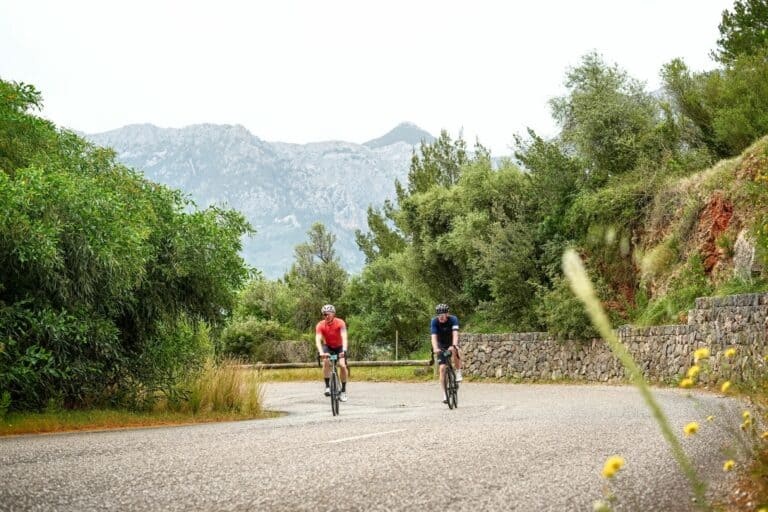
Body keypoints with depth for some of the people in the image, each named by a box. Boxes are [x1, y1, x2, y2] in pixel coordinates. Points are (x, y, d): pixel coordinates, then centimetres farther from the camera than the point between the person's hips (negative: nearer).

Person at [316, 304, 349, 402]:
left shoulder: (340, 323, -26)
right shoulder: (320, 325, -23)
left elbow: (344, 337, -36)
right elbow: (318, 340, -33)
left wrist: (344, 350, -52)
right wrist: (321, 352, -50)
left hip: (339, 347, 0)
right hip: (328, 347, 0)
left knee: (342, 365, -20)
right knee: (326, 362, -30)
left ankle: (343, 391, -7)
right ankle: (327, 386, -21)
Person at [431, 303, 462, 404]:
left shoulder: (453, 319, -23)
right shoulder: (434, 322, -21)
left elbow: (455, 334, -37)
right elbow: (434, 336, -32)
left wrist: (454, 345, -55)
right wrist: (435, 348, -50)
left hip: (451, 344, -1)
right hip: (441, 346, 1)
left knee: (454, 351, -36)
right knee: (442, 368, -11)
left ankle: (458, 372, -15)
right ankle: (444, 394, -5)